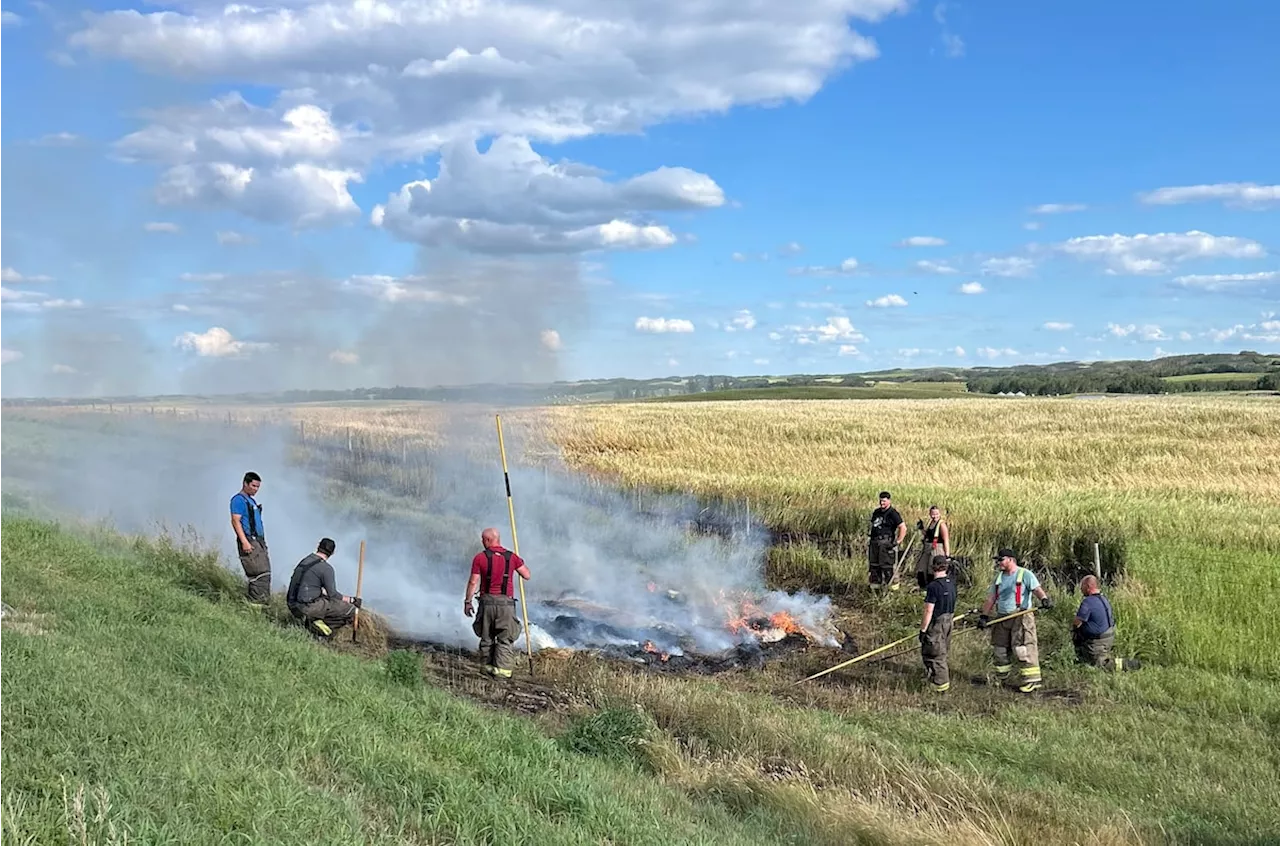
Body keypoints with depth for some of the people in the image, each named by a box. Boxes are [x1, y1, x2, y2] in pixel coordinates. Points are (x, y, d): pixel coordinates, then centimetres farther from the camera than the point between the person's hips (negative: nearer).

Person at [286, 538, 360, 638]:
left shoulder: (304, 561, 13)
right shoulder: (326, 568, -11)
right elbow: (333, 595, -8)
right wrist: (351, 600, 5)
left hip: (293, 607, 8)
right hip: (307, 608, -8)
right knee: (350, 610, -6)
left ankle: (312, 620, 8)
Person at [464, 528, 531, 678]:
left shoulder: (480, 557, -3)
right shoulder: (512, 557, 1)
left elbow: (473, 582, -3)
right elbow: (527, 576, 7)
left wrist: (467, 601, 7)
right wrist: (522, 563, 26)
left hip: (487, 601, 0)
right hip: (506, 602, 0)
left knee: (487, 637, 14)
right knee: (505, 639, 3)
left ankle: (489, 666, 16)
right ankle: (502, 669, -6)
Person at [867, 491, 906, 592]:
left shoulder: (893, 513, -8)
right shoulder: (876, 512, 16)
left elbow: (903, 528, -14)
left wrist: (897, 542, -16)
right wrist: (871, 538, 20)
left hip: (886, 544, -8)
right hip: (874, 543, 8)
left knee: (888, 567, -9)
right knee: (873, 566, 10)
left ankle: (893, 587, -4)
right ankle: (875, 587, 18)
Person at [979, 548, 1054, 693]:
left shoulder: (1025, 574, -2)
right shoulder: (999, 578, 18)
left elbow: (1037, 589, -15)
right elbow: (991, 599, 16)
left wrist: (1044, 599, -36)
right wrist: (984, 616, 6)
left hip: (1021, 618, -7)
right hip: (1002, 619, 7)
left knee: (1023, 650, -12)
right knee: (999, 651, 11)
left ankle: (1031, 681, -8)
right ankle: (1000, 680, 24)